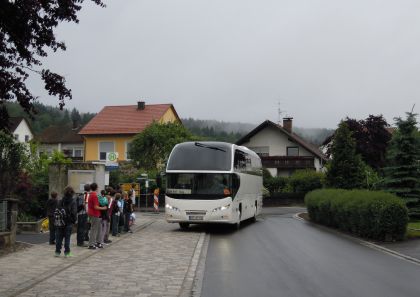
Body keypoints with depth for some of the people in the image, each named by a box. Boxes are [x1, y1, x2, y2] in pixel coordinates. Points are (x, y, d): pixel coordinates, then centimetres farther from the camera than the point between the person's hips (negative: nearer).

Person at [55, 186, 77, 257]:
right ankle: (66, 253, 6)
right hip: (68, 223, -3)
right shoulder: (73, 202, -9)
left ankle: (57, 252, 12)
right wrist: (74, 220, 2)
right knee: (67, 238, 4)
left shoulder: (60, 201, 2)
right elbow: (74, 213, -11)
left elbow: (56, 211, 5)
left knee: (59, 238, 10)